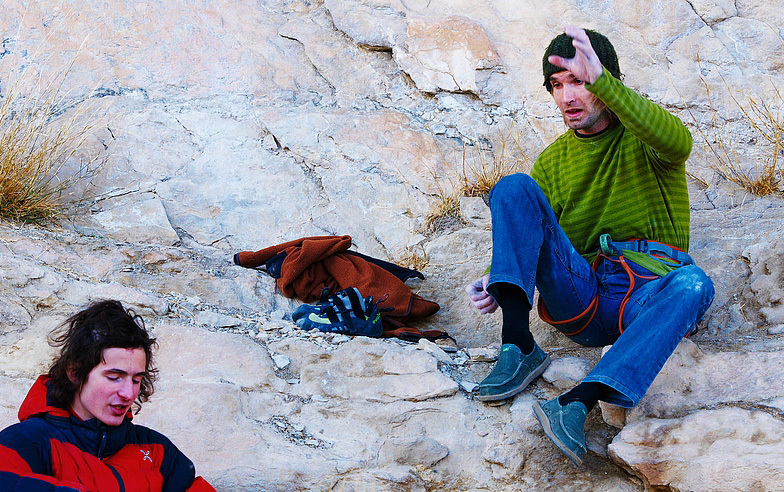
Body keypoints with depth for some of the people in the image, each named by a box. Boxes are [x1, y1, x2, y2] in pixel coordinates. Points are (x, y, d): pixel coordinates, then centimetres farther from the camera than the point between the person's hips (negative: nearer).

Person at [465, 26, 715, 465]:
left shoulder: (642, 136, 6)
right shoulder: (553, 161, 19)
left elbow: (677, 142, -21)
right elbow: (537, 244, 14)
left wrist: (601, 81, -32)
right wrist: (497, 284, -9)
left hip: (648, 291, -3)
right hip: (580, 294, 3)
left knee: (692, 282, -39)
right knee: (514, 188, -14)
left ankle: (577, 403, -50)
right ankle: (518, 347, -29)